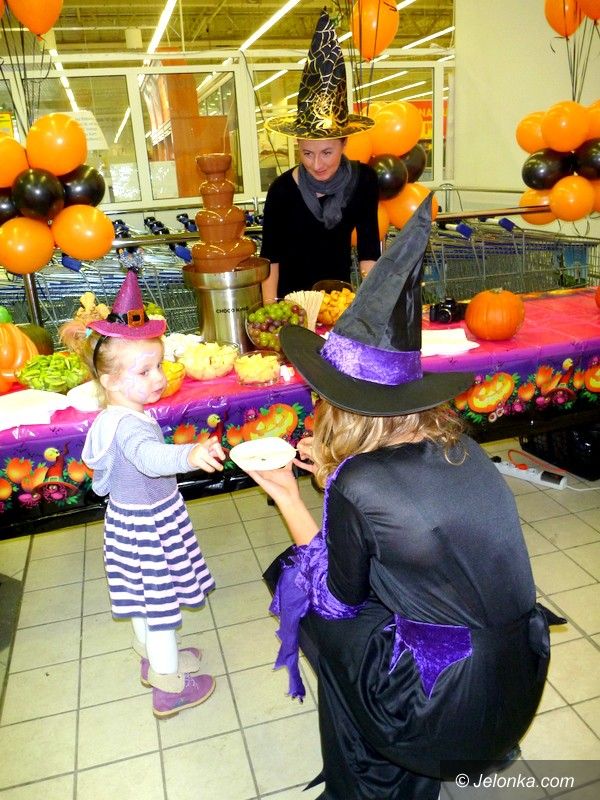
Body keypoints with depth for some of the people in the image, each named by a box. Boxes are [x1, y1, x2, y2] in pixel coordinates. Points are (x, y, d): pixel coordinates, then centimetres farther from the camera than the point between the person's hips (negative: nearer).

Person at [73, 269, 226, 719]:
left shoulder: (118, 416, 1)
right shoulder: (129, 424, -32)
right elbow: (149, 456, -54)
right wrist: (189, 455, -71)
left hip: (132, 516, 10)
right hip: (147, 524, -10)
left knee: (146, 596, 27)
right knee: (162, 605, 6)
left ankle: (153, 657, 50)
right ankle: (169, 688, 24)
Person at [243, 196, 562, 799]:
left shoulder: (357, 485, -22)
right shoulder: (460, 448, -4)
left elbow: (341, 596, -6)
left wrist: (287, 496, -3)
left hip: (449, 709, -6)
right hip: (520, 682, 6)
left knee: (317, 613, 13)